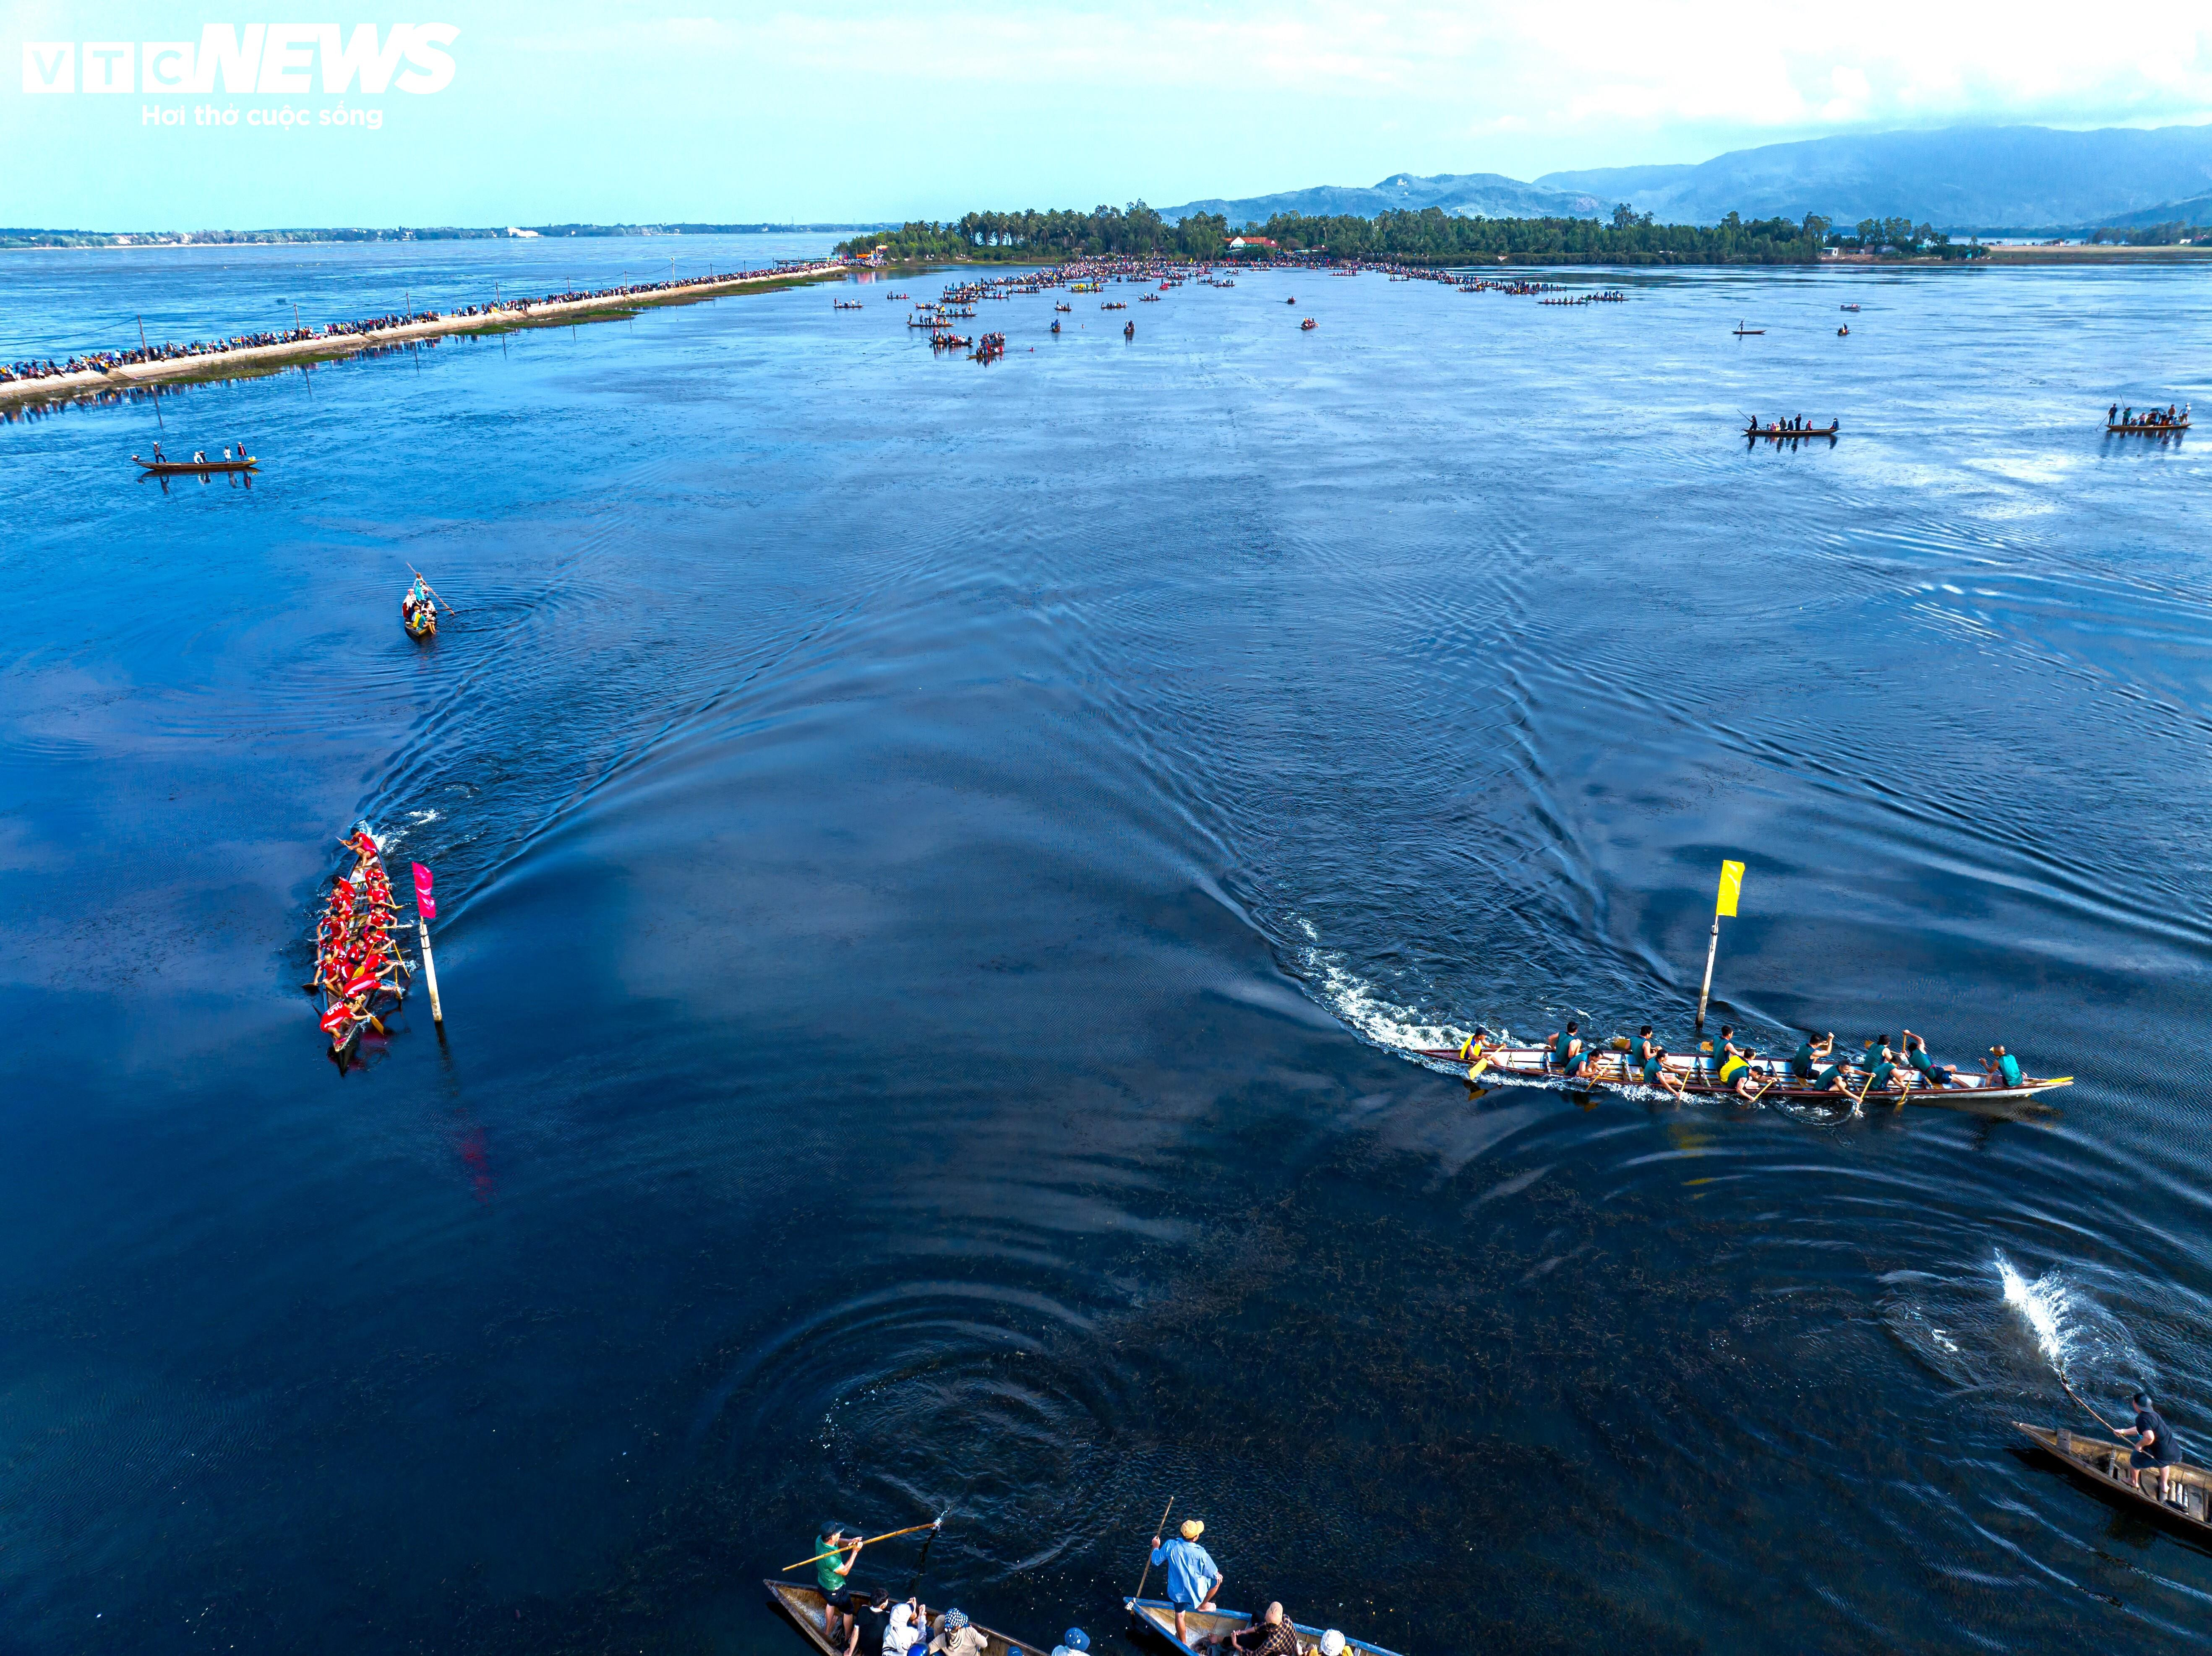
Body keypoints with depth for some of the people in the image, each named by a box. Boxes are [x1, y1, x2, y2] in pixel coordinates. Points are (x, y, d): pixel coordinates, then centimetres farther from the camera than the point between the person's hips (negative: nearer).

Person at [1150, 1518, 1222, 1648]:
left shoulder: (1170, 1546, -24)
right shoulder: (1201, 1554, -31)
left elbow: (1156, 1561, -5)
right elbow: (1214, 1574, -15)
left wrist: (1156, 1547, 15)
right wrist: (1218, 1575, 9)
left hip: (1177, 1591, 3)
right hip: (1196, 1591, -3)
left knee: (1180, 1615, 28)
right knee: (1217, 1579, 20)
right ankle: (1202, 1606, 36)